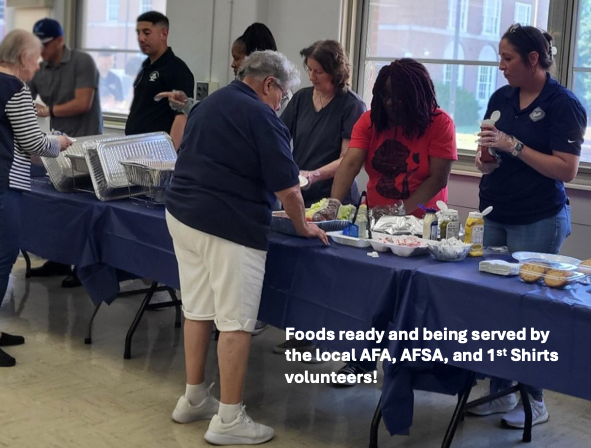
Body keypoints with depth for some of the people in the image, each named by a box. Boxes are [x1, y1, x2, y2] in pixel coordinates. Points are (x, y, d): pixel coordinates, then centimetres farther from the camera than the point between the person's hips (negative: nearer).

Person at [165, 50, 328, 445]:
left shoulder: (209, 104, 17)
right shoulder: (261, 116, -9)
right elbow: (288, 189, -10)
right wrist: (303, 227, 6)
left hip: (182, 213, 9)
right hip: (229, 226, -9)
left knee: (197, 310, 16)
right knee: (236, 321, -3)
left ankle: (194, 399, 26)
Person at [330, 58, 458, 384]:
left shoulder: (439, 124, -12)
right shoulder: (370, 120, -2)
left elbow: (438, 179, -17)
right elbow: (350, 164, -13)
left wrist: (402, 209, -28)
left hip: (419, 223, -3)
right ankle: (362, 359, 22)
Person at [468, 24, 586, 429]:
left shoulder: (564, 104, -11)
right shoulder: (501, 98, 7)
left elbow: (567, 170, -16)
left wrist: (514, 146, -20)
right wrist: (484, 160, -5)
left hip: (539, 222, -6)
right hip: (496, 216, 6)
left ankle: (534, 400, 15)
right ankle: (500, 391, 21)